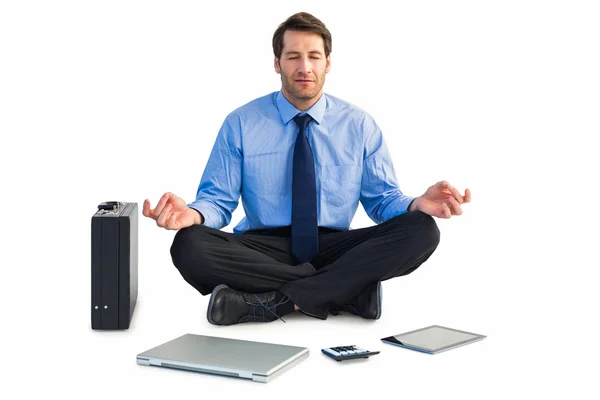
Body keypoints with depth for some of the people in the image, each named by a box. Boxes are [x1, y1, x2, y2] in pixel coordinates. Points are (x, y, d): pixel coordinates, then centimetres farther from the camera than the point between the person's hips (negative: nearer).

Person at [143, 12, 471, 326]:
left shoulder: (360, 126, 5)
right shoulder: (240, 124, 2)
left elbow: (382, 199, 3)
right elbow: (217, 199, -1)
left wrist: (418, 204, -21)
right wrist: (193, 214, -26)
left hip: (333, 248, 1)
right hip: (262, 249, 0)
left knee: (421, 230, -25)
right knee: (190, 245, -32)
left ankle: (272, 302, -29)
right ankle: (350, 289, -27)